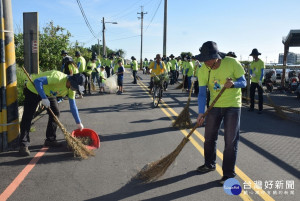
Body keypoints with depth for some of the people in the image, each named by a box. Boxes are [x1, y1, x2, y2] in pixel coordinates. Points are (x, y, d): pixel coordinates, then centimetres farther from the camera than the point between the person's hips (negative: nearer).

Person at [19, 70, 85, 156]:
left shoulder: (71, 88, -12)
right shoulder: (58, 78, -38)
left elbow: (73, 106, -3)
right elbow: (37, 81, -40)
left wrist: (78, 123, -1)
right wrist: (44, 98, -42)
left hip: (49, 93, 8)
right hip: (33, 89, -7)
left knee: (55, 113, 0)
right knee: (27, 117, -10)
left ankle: (50, 139, 13)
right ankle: (23, 145, -6)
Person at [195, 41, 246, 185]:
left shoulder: (232, 63, -17)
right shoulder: (203, 70, -10)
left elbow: (243, 82, -7)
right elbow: (202, 93, -13)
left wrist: (233, 84, -30)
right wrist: (201, 113, -23)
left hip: (233, 105, -3)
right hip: (215, 106, 4)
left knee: (231, 141, -1)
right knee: (209, 137, 13)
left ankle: (228, 174, 12)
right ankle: (209, 164, 36)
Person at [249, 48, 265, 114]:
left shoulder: (261, 62, -6)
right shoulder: (252, 63, 11)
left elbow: (262, 72, -11)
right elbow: (250, 71, 8)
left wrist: (260, 80, -22)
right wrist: (252, 74, -16)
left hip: (259, 81, -5)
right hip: (253, 81, 6)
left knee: (260, 95, -1)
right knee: (251, 94, 10)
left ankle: (260, 109, 2)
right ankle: (251, 107, 21)